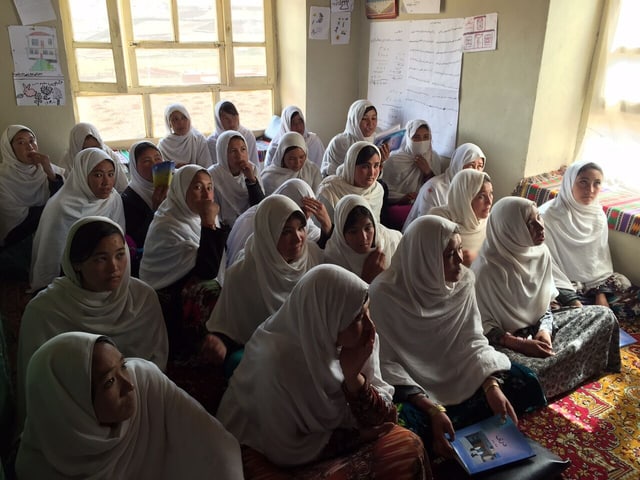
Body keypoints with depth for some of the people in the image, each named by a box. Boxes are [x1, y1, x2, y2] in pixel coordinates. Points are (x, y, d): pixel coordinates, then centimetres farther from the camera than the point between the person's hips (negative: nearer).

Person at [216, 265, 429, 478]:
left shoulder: (359, 339, -15)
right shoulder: (277, 359, -31)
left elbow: (380, 417, -10)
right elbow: (286, 452, -22)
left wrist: (353, 376, -27)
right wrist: (355, 435, -16)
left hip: (326, 431, 5)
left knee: (408, 446, -14)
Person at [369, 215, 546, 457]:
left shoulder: (463, 280, -6)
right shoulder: (385, 294, -22)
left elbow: (473, 340, -6)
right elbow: (386, 363, -21)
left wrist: (492, 386, -24)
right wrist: (431, 408, -31)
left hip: (458, 373, 5)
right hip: (414, 385, -5)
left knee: (522, 382, -11)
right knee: (420, 423, -34)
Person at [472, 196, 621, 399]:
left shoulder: (540, 252, -5)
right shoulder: (487, 269, -26)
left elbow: (545, 301, 7)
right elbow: (482, 325, -18)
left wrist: (545, 329, -11)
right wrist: (521, 344, -24)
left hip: (539, 326, 7)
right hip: (506, 341, -7)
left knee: (604, 315, 4)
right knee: (531, 374, -35)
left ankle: (552, 361, 2)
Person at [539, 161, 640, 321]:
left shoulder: (598, 215, -1)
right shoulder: (548, 216, -21)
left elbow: (601, 256, 5)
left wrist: (601, 292, -8)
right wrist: (572, 300, -23)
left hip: (593, 280, 6)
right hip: (561, 283, -5)